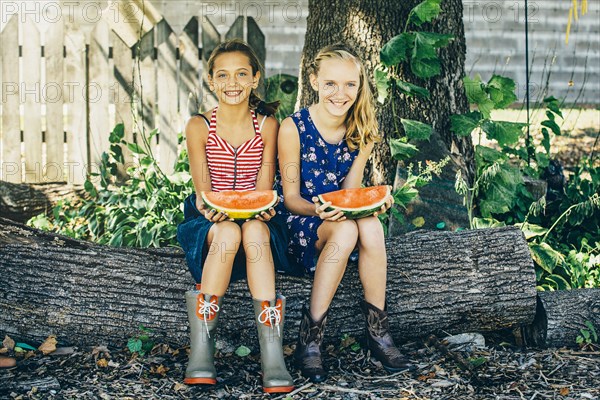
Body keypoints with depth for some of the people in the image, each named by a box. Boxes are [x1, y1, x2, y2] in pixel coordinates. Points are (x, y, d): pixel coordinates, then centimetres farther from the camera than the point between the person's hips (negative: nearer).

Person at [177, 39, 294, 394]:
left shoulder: (267, 125, 4)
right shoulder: (199, 127, 2)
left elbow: (264, 186, -1)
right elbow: (202, 187, -5)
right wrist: (210, 206, -29)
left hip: (255, 216, 0)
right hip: (211, 219, 0)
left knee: (254, 232, -37)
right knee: (228, 232, -37)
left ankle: (272, 356, -44)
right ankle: (201, 350, -32)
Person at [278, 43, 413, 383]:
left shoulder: (362, 132, 2)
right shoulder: (294, 128, -11)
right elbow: (292, 198, -8)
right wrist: (317, 210, -30)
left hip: (340, 219, 3)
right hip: (299, 225, -3)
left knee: (371, 225, -33)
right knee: (345, 229, -36)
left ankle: (378, 330, -22)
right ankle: (310, 339, -29)